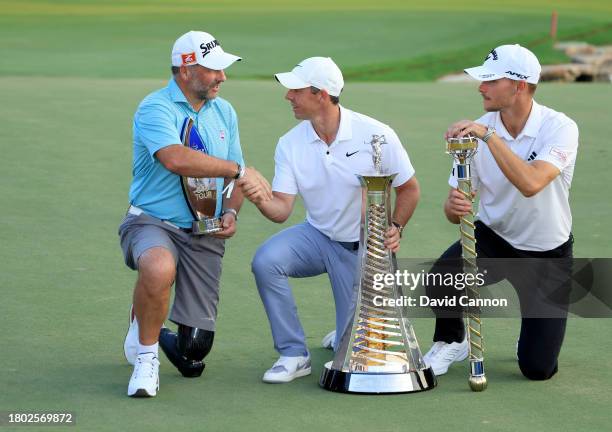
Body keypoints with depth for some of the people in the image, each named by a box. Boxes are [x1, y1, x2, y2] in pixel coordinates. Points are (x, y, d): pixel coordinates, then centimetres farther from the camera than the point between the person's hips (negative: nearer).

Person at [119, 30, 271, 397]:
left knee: (193, 358, -2)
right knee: (160, 269, -44)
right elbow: (176, 159, -32)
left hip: (204, 235, 5)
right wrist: (239, 170, -31)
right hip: (152, 223, -5)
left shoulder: (224, 112, 10)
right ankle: (146, 357, -17)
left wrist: (231, 213, -6)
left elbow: (234, 181, 15)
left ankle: (155, 335, 35)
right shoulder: (155, 109, -13)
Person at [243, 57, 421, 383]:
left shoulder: (376, 135, -15)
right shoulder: (290, 144, -7)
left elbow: (409, 189, -4)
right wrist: (260, 200, -36)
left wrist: (395, 228, -20)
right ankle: (293, 354, -14)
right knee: (266, 261, -29)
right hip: (318, 236, 3)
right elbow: (282, 209, -14)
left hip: (363, 249, -3)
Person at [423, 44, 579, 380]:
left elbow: (530, 184, -39)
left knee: (538, 368, -6)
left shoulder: (559, 129, -20)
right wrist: (454, 206, -32)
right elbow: (454, 211, -8)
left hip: (548, 254, -2)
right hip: (493, 239, 2)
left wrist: (489, 135, -42)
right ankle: (450, 341, 2)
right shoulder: (475, 132, -11)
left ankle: (537, 330, 31)